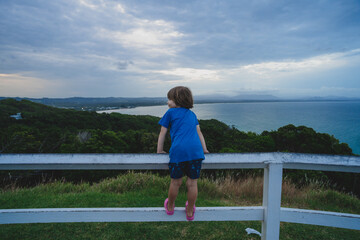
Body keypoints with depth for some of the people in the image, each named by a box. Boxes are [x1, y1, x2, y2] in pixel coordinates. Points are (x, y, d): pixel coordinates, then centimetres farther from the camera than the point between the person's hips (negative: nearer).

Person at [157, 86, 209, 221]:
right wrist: (204, 149, 27)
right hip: (196, 150, 3)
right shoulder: (192, 114, 25)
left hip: (178, 150, -3)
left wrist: (159, 151, 20)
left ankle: (170, 207, 36)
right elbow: (199, 132, 25)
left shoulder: (170, 112, 14)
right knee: (192, 183, 12)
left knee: (176, 182, 13)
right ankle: (190, 212, 29)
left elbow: (162, 133, 14)